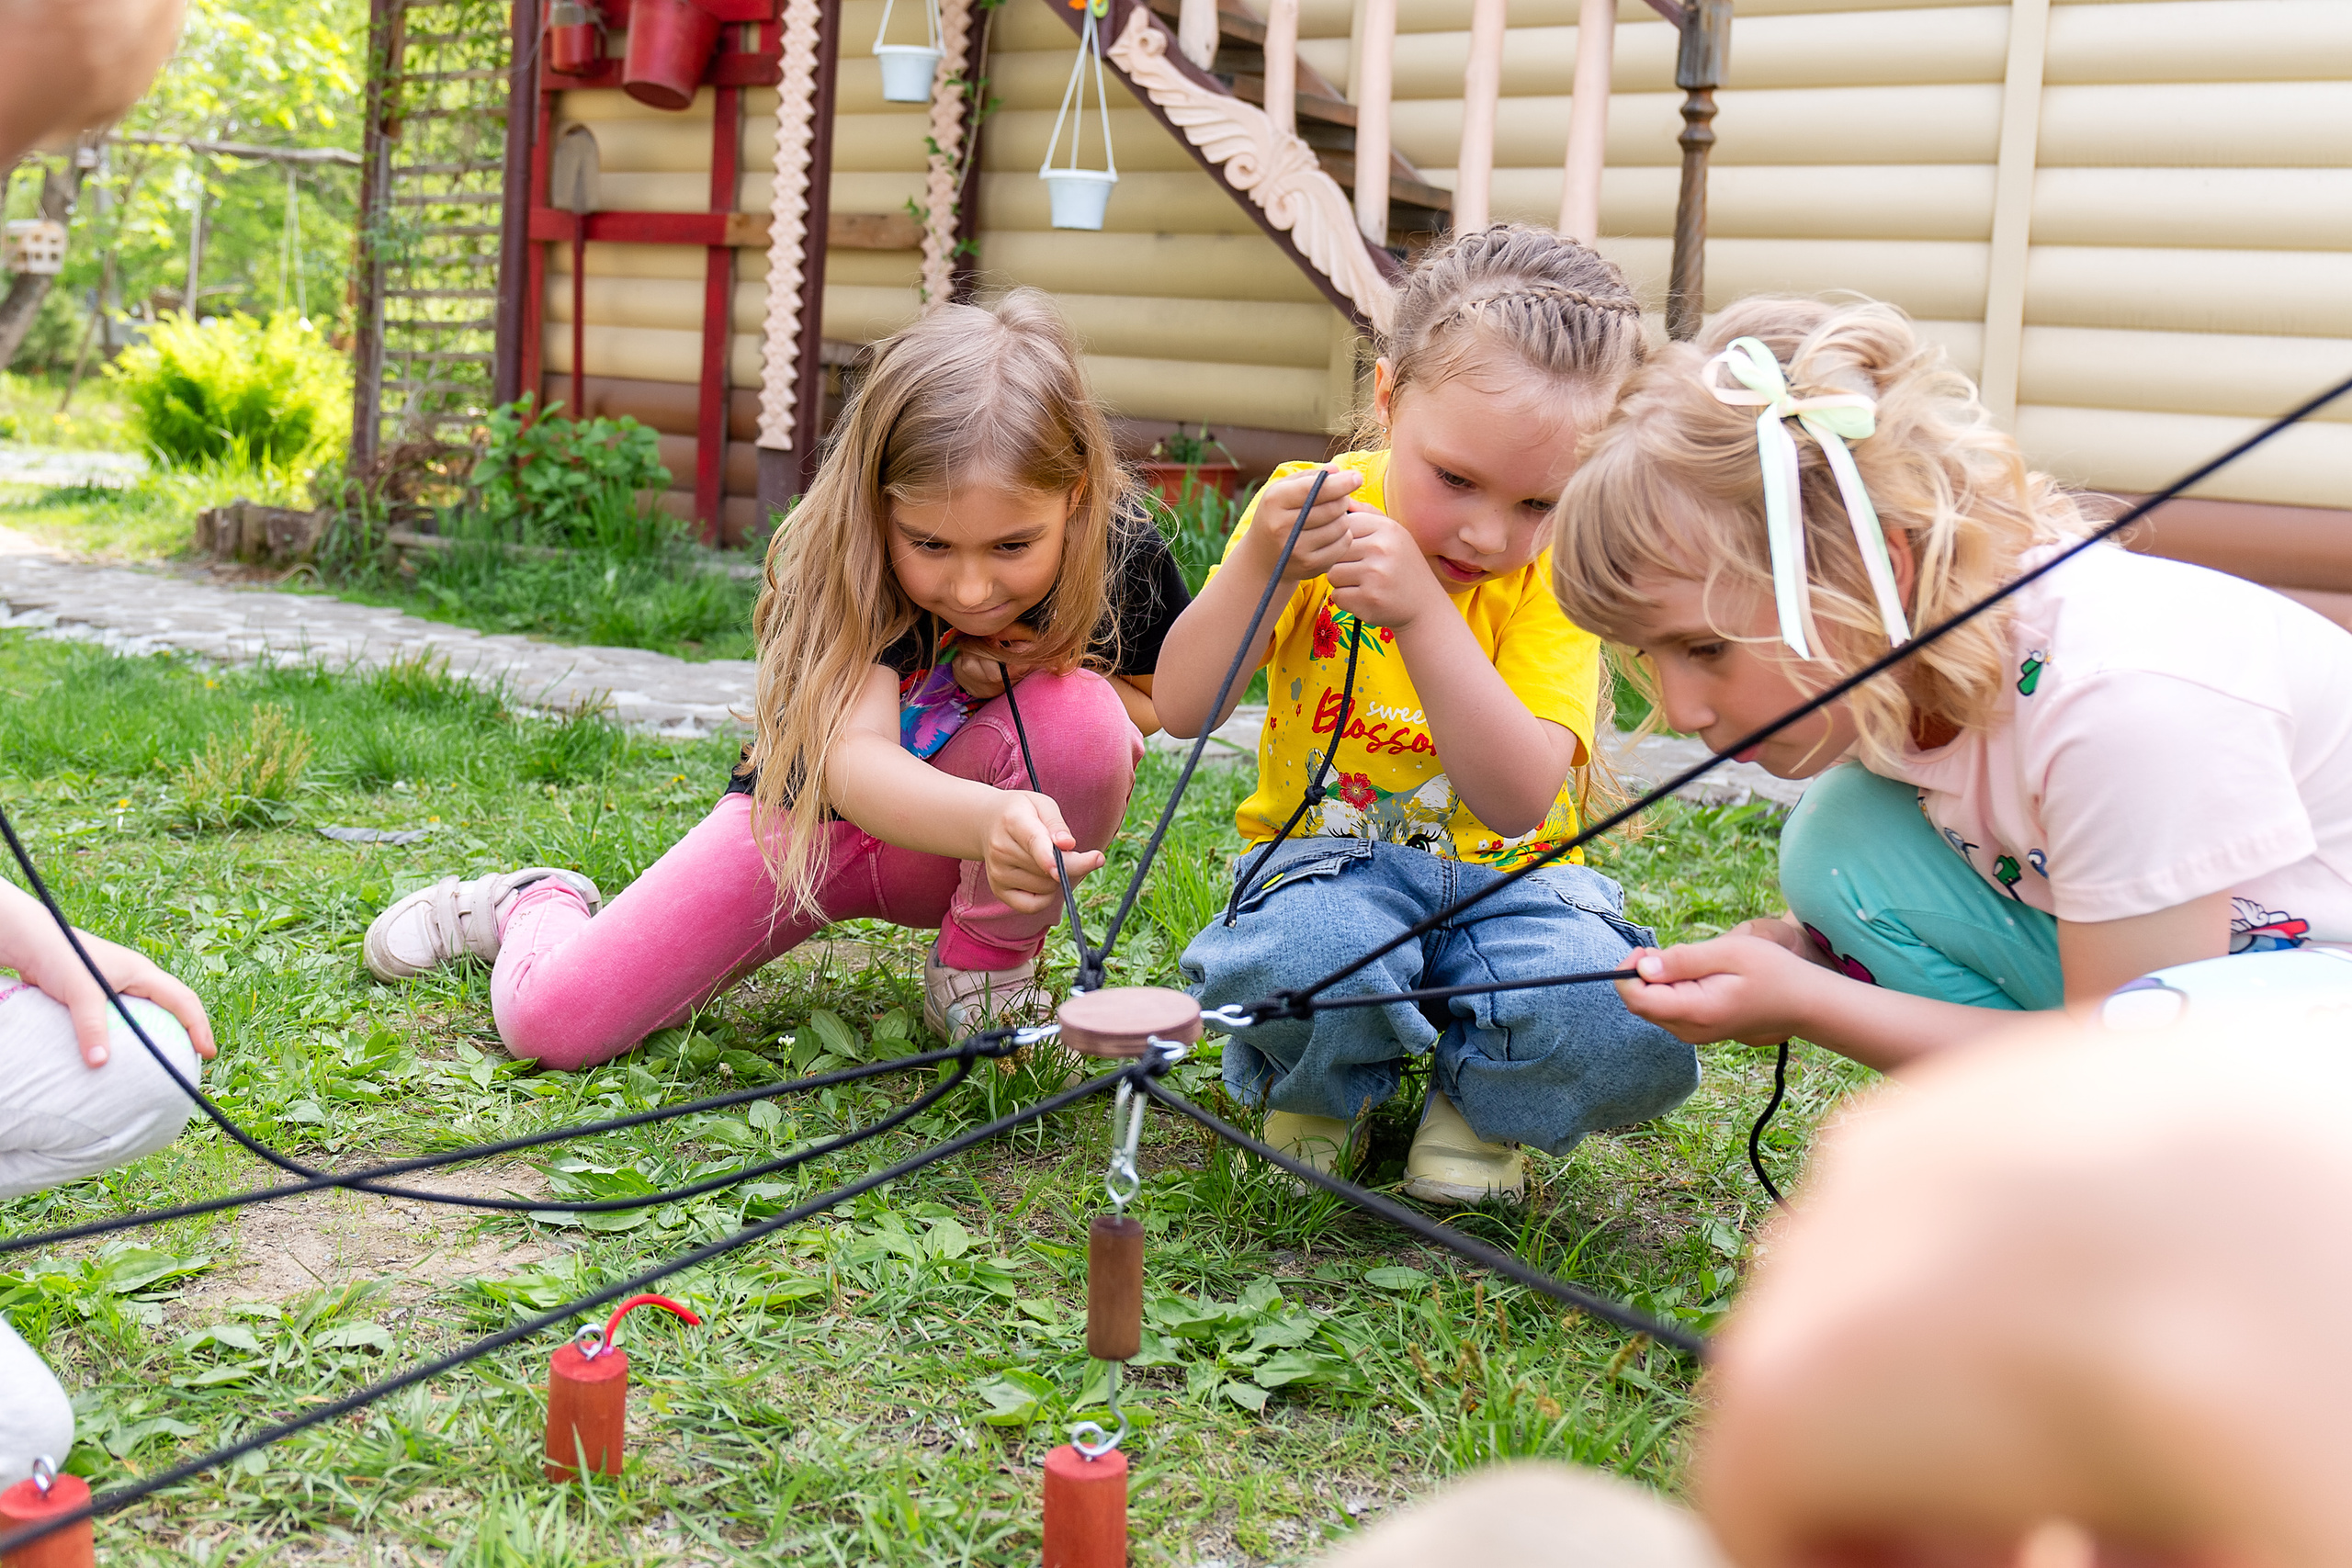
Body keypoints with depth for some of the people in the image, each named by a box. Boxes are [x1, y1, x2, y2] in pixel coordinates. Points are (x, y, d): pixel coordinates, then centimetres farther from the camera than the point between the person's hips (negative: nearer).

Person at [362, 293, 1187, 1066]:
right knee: (548, 1021, -15)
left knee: (1079, 715, -33)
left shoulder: (1122, 552, -21)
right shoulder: (848, 566, -31)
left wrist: (1053, 669, -24)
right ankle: (537, 906, 25)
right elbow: (854, 758, -48)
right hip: (810, 818, -2)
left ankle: (985, 966, -6)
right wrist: (991, 819, -70)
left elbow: (1153, 707, 0)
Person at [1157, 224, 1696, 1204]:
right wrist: (1258, 566, -28)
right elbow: (1180, 711, -12)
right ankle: (1320, 1089, 1)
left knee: (1634, 1036, -30)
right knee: (1295, 967, -37)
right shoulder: (1309, 510, -7)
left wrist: (1422, 610, -34)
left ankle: (1478, 1103, 6)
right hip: (1331, 863, 0)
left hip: (1504, 879, 1)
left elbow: (1519, 799, -23)